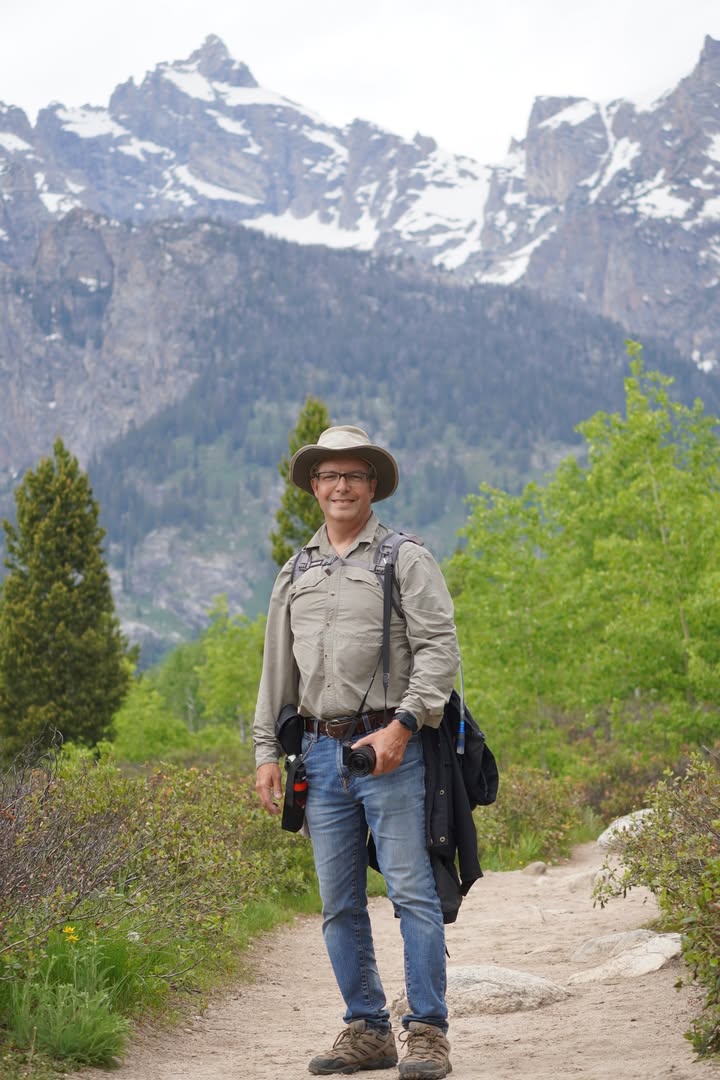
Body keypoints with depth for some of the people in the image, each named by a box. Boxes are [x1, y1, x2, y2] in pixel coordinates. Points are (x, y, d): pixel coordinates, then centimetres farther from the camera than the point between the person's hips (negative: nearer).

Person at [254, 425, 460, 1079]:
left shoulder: (407, 561, 2)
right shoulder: (295, 576, 18)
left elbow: (440, 649, -7)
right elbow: (276, 671, 21)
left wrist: (403, 724, -17)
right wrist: (266, 751, 14)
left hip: (389, 746, -5)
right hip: (321, 751, 5)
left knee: (412, 890, -8)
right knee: (340, 903, 7)